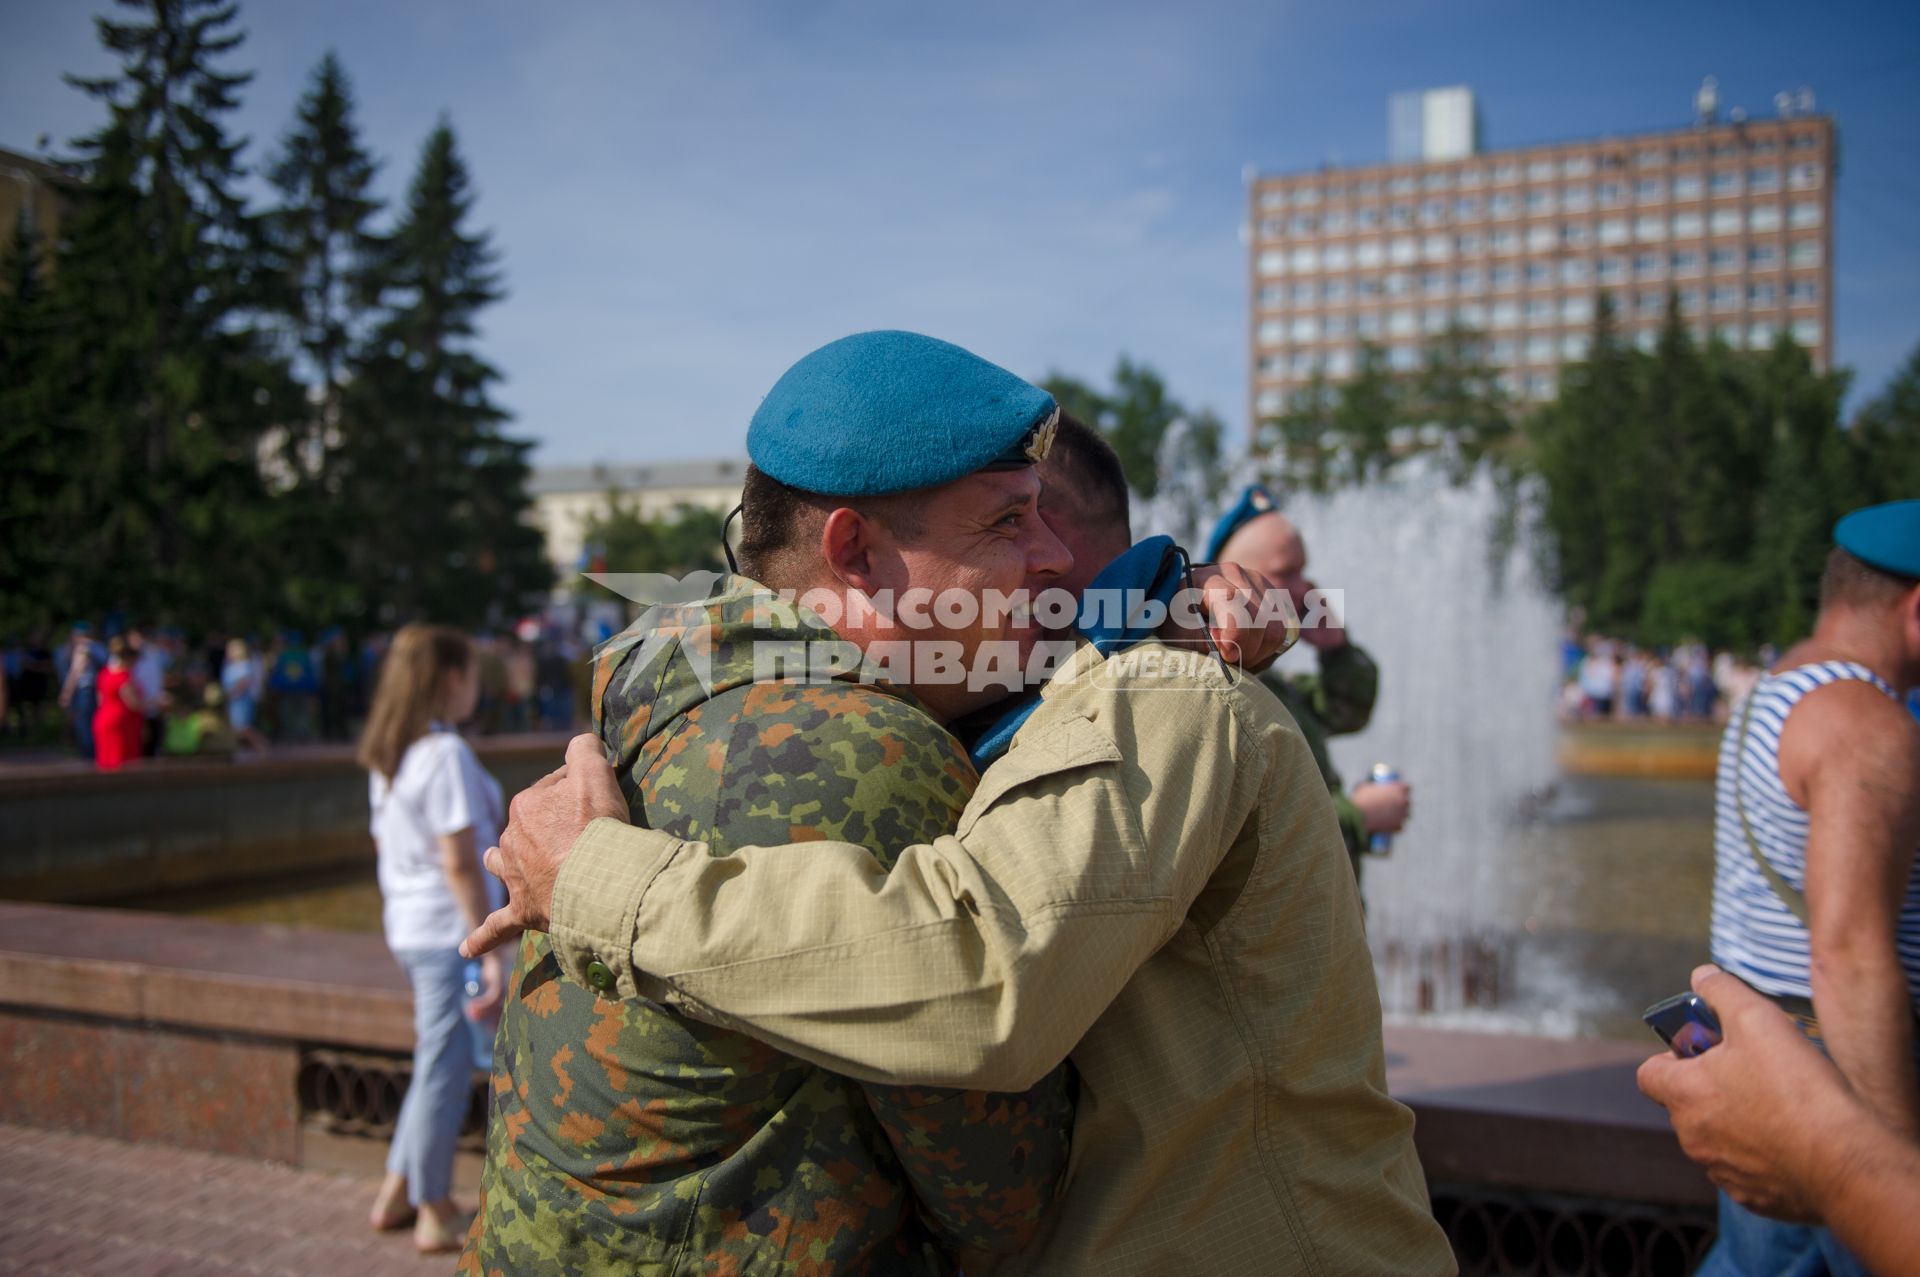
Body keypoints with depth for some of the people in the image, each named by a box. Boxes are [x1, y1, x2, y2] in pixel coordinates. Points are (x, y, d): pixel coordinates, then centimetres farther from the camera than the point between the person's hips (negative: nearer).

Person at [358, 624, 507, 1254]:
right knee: (445, 1072, 4)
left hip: (408, 928, 9)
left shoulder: (385, 755, 10)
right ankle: (435, 1214, 17)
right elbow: (459, 861, -19)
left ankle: (397, 1194, 31)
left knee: (436, 1066, 20)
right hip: (451, 931, -9)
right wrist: (489, 952, -16)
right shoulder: (446, 754, -17)